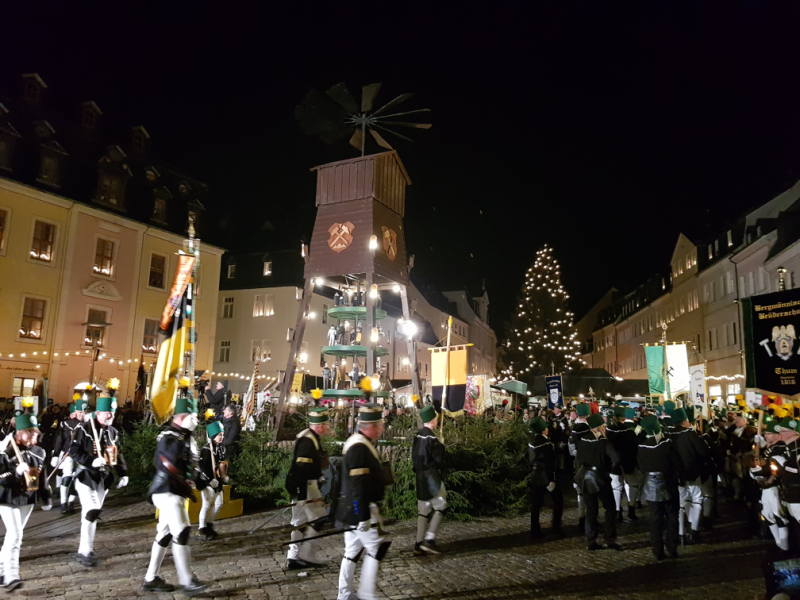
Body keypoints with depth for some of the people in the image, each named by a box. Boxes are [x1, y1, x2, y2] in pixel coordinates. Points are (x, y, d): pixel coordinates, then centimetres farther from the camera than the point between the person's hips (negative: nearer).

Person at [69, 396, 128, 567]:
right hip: (86, 476, -6)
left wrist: (123, 474, 4)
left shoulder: (113, 432, 8)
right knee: (92, 511, -16)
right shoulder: (84, 429, -11)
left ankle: (87, 549, 24)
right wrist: (92, 461, -25)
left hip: (104, 477, 6)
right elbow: (73, 452, -13)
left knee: (91, 513, 14)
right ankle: (84, 552, -6)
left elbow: (118, 455, 12)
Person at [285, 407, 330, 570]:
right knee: (318, 519, -3)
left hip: (308, 485, 10)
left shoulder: (312, 438, 10)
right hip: (305, 487, -10)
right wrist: (302, 495, -25)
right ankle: (307, 556, 5)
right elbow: (301, 469, -25)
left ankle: (294, 558, 22)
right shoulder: (307, 441, -22)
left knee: (301, 521, 14)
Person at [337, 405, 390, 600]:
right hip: (360, 510, -10)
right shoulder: (360, 447, -22)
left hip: (353, 510, 10)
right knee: (378, 548, 0)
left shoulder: (359, 443, 10)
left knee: (353, 550, 16)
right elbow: (358, 486, -25)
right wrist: (364, 516, -22)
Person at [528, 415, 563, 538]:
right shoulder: (546, 444, -21)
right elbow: (548, 464, -20)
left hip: (536, 476, 6)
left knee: (536, 504, 10)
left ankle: (535, 531, 12)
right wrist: (551, 480, -16)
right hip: (546, 476, -6)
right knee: (558, 500, 12)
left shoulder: (532, 439, -3)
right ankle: (556, 527, 13)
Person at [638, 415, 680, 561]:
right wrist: (675, 477, 11)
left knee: (656, 519, 8)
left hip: (651, 485, 1)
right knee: (672, 518, 14)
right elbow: (677, 464, -7)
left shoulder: (642, 447, -9)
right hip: (668, 484, -1)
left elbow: (641, 468, 0)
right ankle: (672, 550, 19)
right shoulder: (668, 443, -13)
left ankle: (658, 552, 11)